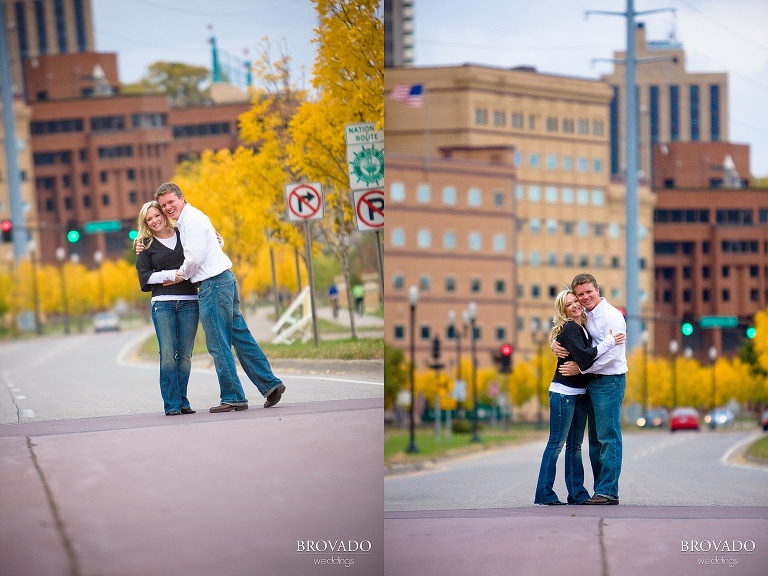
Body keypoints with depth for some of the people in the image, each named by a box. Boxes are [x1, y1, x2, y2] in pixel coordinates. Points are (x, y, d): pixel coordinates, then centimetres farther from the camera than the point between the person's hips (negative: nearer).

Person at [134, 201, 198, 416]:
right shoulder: (146, 245, 10)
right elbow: (144, 277, 2)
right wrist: (170, 275, -8)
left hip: (188, 302, 1)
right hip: (163, 304, -1)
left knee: (185, 355, -1)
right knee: (168, 354, -10)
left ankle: (182, 401, 7)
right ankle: (172, 403, -7)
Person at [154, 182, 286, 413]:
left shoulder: (192, 219, -11)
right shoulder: (186, 221, 21)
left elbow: (194, 257, -17)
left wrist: (180, 275, 3)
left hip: (213, 284, -10)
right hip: (224, 281, 10)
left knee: (217, 344, -6)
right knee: (240, 336, 10)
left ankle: (233, 397, -4)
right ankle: (270, 383, 9)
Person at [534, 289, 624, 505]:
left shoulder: (584, 328, 13)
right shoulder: (568, 329, -13)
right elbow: (583, 356, -25)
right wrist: (609, 342, -21)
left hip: (580, 394, 9)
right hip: (563, 393, -9)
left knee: (575, 445, 11)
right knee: (556, 443, -6)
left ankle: (577, 493, 15)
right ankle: (544, 494, -2)